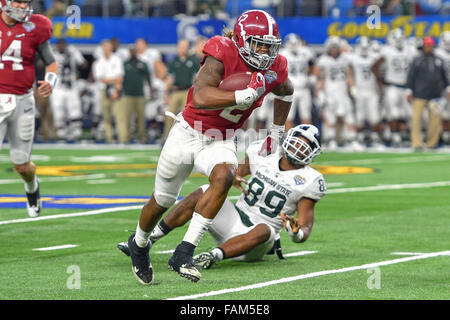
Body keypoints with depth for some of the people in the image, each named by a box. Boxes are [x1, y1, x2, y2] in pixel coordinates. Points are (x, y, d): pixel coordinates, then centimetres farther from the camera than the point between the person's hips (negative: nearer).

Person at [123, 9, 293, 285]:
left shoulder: (274, 68, -8)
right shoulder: (222, 53, -25)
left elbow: (286, 92, 19)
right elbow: (201, 98, -38)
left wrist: (276, 133, 20)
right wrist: (246, 95, -42)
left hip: (220, 141, 3)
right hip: (188, 134, -3)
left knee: (224, 176, -31)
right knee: (163, 200, 13)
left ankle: (184, 253, -28)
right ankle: (140, 244, 47)